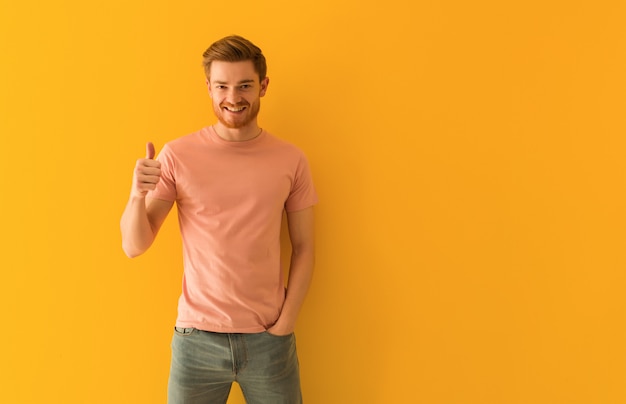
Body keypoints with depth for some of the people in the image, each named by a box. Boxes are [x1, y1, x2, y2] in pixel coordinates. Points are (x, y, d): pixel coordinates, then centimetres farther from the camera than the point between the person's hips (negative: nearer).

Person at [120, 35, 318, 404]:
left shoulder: (291, 160, -2)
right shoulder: (177, 155, -5)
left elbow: (304, 247, 3)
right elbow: (134, 246, -5)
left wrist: (286, 321, -4)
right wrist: (137, 195, -23)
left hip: (269, 338, 1)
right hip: (198, 338, 0)